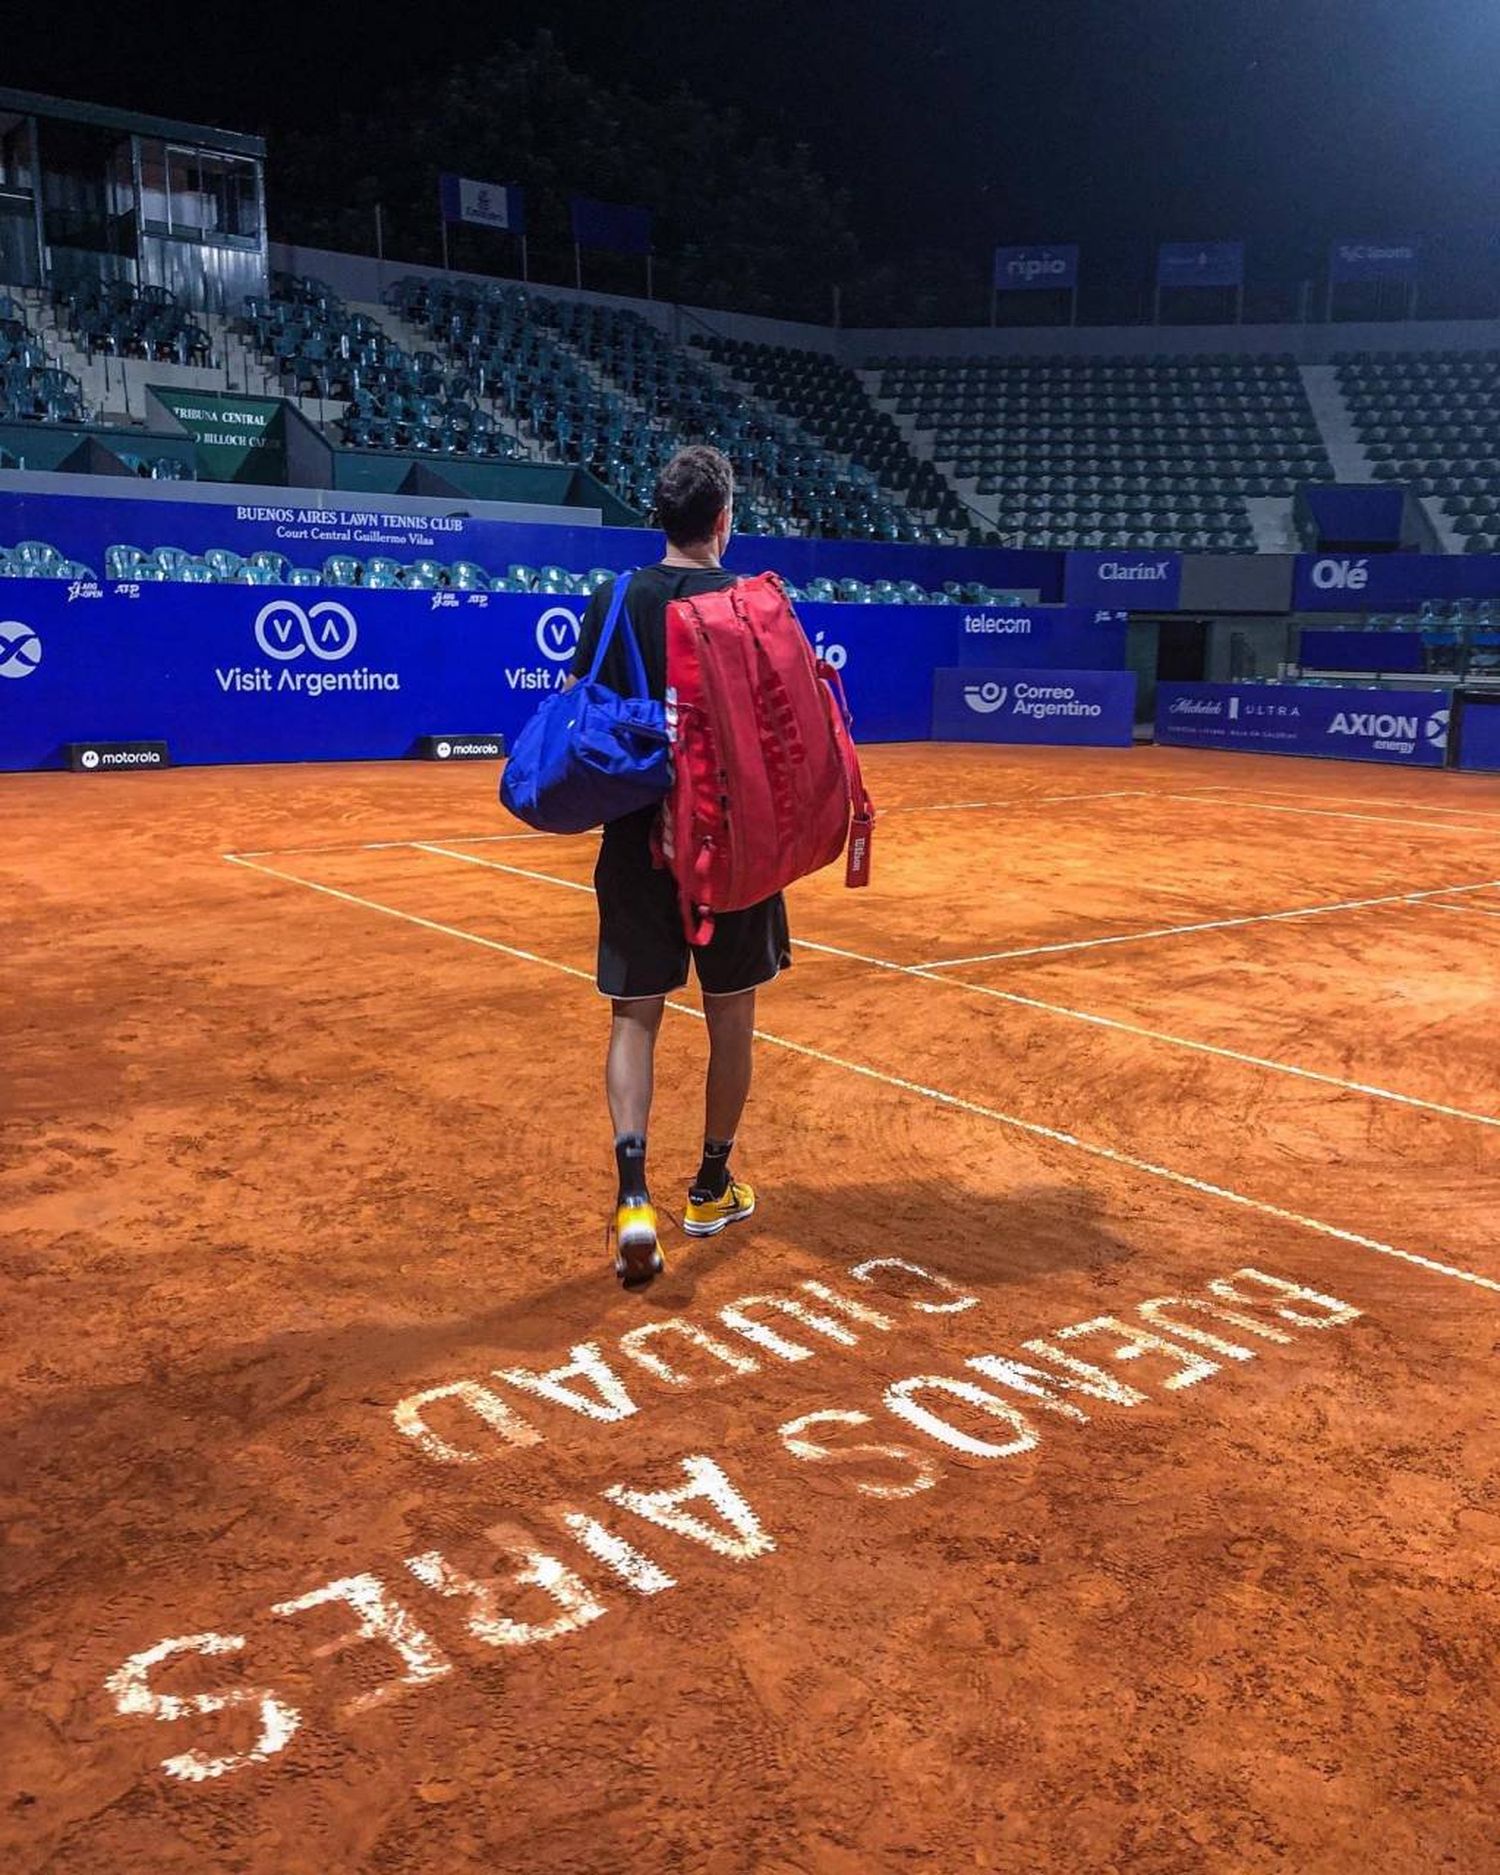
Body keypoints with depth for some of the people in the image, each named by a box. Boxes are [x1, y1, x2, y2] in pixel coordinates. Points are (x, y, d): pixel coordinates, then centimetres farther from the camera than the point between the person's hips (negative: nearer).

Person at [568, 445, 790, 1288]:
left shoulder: (613, 602, -1)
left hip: (638, 840, 1)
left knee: (636, 1015, 8)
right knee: (731, 1014, 14)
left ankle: (633, 1192, -10)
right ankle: (713, 1188, 27)